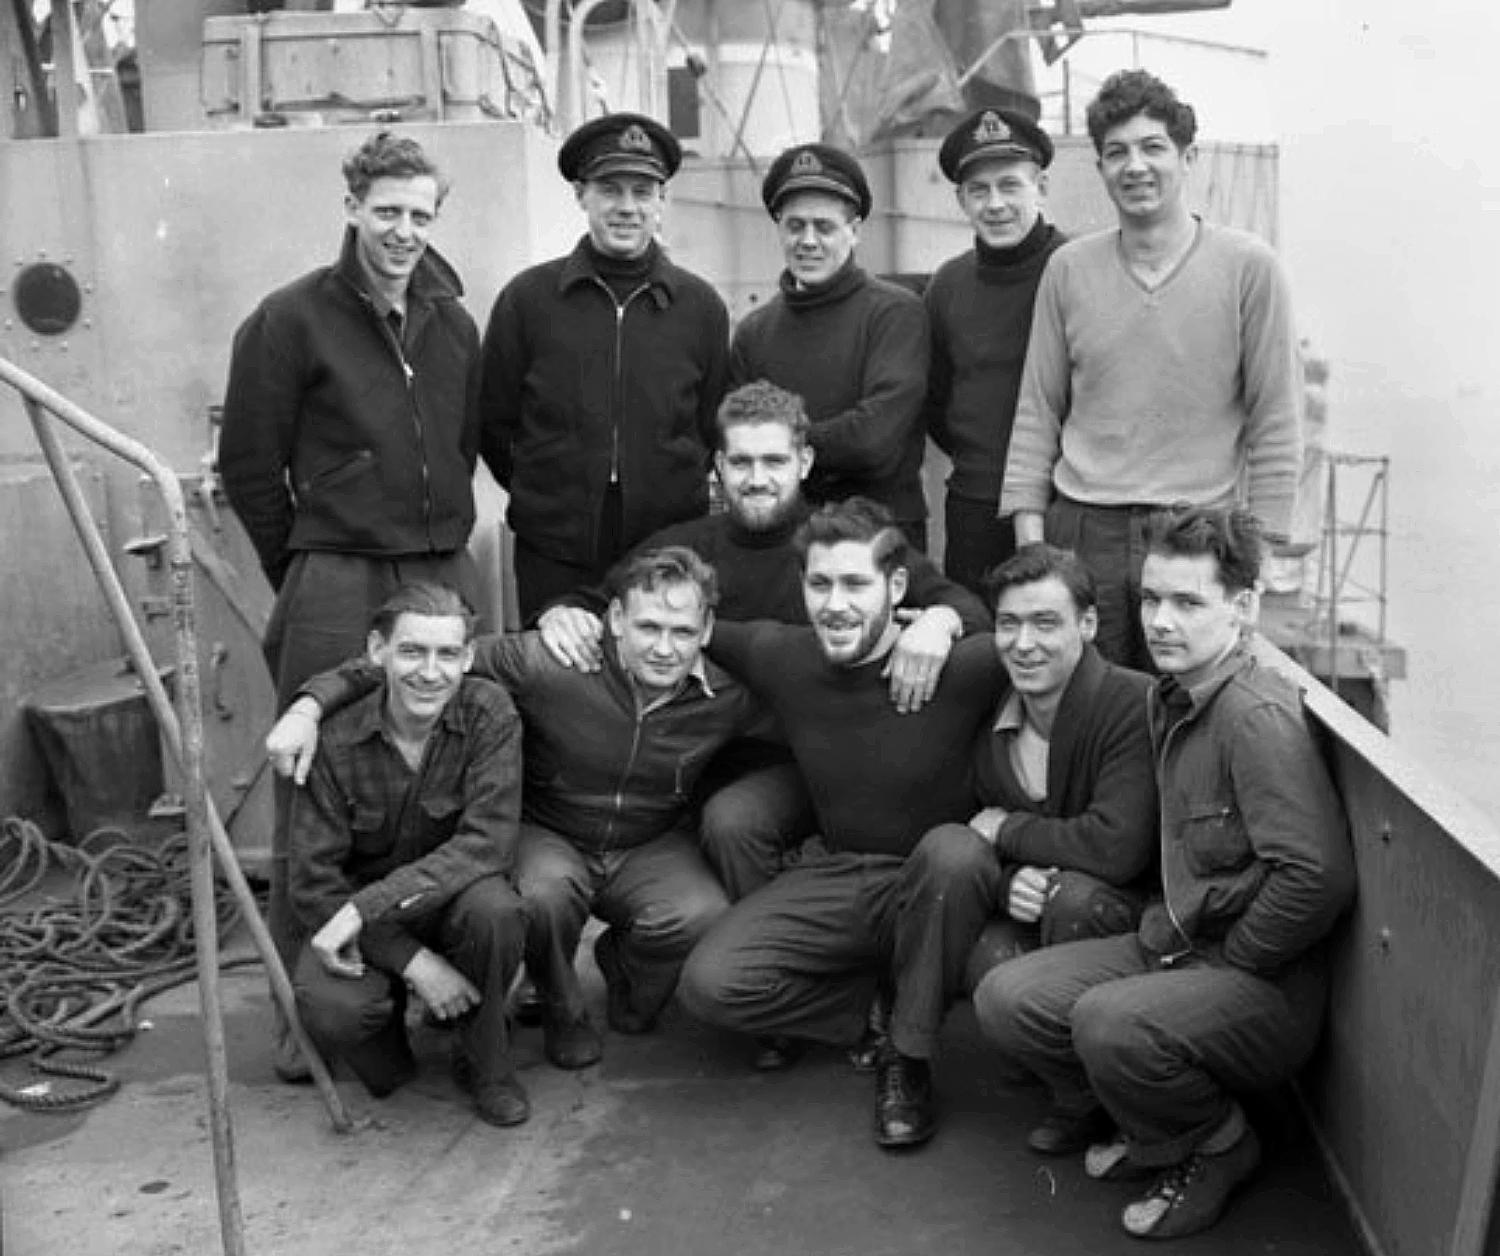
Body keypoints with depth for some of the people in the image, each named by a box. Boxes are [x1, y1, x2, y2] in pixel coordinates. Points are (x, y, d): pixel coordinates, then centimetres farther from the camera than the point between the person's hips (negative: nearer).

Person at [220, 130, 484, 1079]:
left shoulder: (455, 324, 12)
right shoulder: (293, 320, -3)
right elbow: (250, 467, -1)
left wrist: (443, 547, 13)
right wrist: (306, 572, 3)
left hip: (447, 577, 5)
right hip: (335, 588, -5)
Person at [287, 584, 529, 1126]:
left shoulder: (489, 713, -16)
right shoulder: (336, 743, -15)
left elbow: (487, 843, -25)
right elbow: (313, 881, -15)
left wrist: (367, 905, -33)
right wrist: (412, 961, -27)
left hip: (453, 903, 0)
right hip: (361, 922, 0)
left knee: (494, 906, -34)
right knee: (327, 1005, -30)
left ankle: (486, 1065, -4)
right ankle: (386, 1053, 10)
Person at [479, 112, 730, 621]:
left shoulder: (701, 306, 4)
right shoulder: (526, 298, 1)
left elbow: (713, 430, 12)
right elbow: (492, 423, 7)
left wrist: (669, 495, 9)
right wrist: (547, 499, 9)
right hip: (553, 560, -1)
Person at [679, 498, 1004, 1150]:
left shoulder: (957, 665, -18)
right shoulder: (779, 656, -5)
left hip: (935, 880, -3)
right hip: (833, 878, 3)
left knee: (953, 851, -39)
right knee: (710, 984, -18)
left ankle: (909, 1058, -15)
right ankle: (883, 1003, 4)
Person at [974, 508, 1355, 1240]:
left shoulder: (1258, 715, -21)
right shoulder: (1170, 700, 8)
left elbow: (1319, 876, -29)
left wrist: (1231, 963, -17)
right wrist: (1163, 930, 6)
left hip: (1267, 986, -8)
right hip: (1177, 946, 8)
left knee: (1110, 1021, -33)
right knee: (1006, 999, -5)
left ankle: (1217, 1150, 0)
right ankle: (1154, 1122, 16)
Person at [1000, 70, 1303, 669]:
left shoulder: (1248, 266, -1)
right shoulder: (1068, 268, 6)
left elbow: (1274, 424, 0)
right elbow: (1037, 413, 9)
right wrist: (1029, 539, 2)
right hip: (1081, 530, 2)